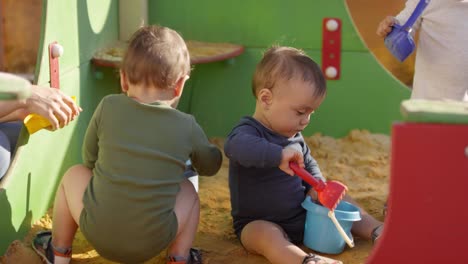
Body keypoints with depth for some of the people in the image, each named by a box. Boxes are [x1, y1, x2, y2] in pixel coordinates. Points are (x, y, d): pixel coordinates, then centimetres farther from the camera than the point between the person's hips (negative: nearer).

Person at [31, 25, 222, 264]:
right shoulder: (188, 127, -2)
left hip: (98, 234, 0)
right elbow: (210, 166, 17)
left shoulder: (108, 107, -4)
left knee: (74, 174, 26)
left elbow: (89, 160, 9)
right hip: (151, 244, 0)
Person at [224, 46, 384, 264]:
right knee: (266, 235, -39)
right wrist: (279, 155, -57)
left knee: (340, 201, 9)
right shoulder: (248, 131, -21)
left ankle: (378, 232, 15)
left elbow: (309, 164, 21)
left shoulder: (294, 136, 6)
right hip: (259, 223, -8)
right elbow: (236, 146, -46)